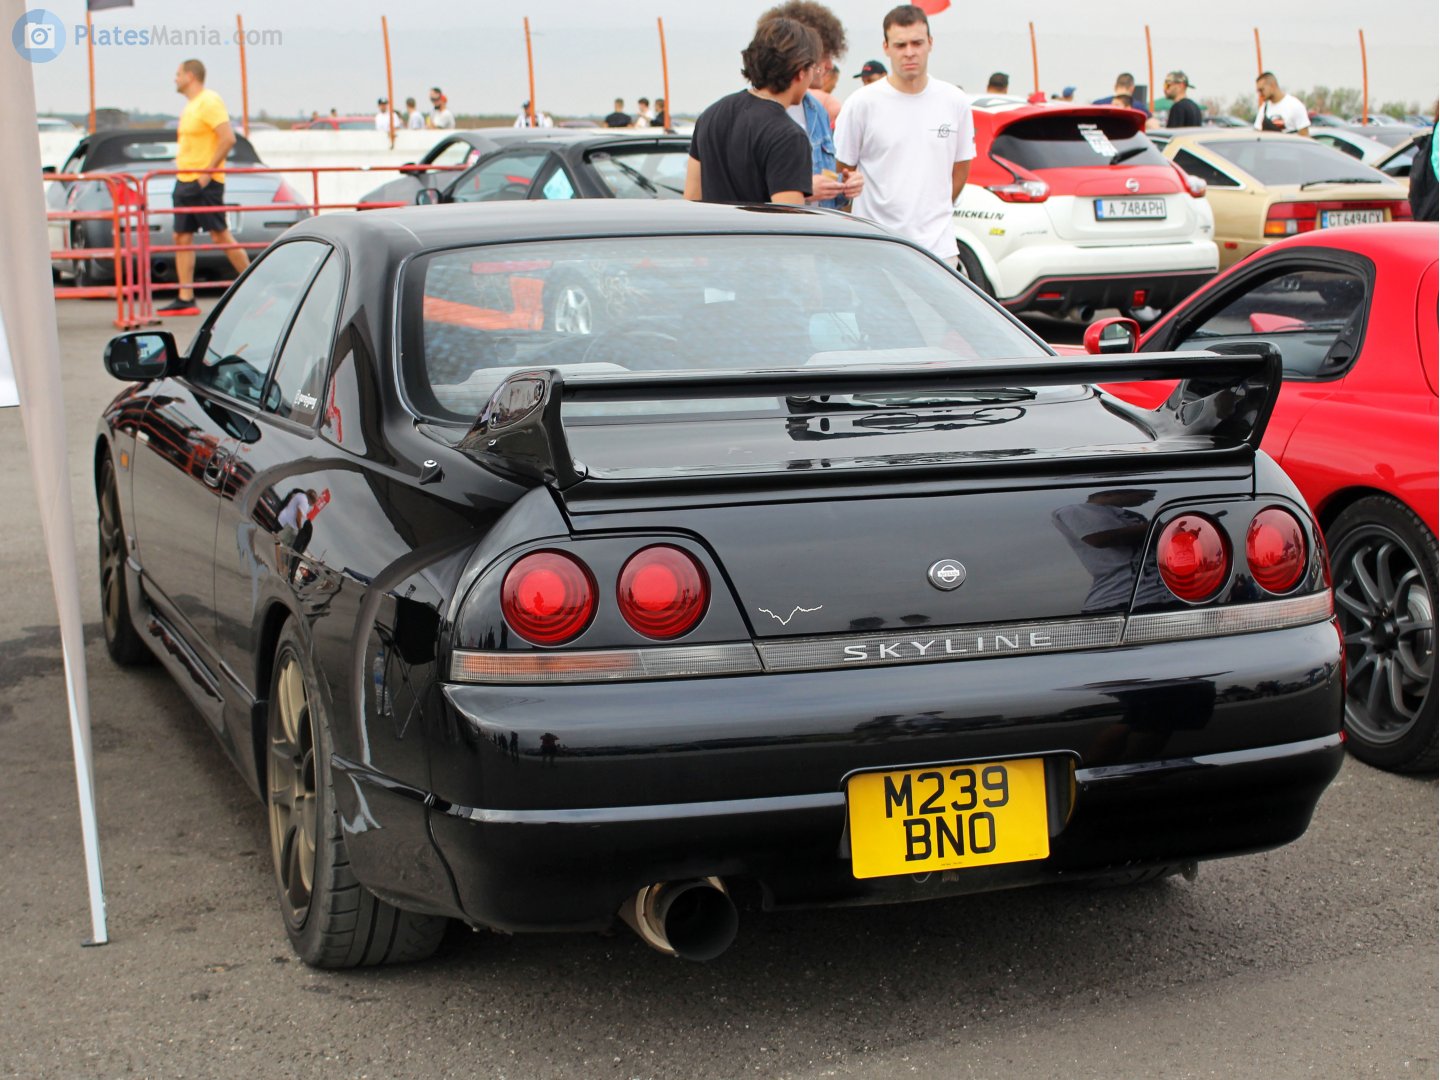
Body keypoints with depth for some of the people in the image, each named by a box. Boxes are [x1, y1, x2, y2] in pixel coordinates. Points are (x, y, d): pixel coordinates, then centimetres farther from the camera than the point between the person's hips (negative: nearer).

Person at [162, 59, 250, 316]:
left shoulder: (209, 102, -12)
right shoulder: (190, 105, 18)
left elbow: (228, 138, -21)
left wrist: (207, 171, -21)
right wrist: (182, 170, 15)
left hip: (204, 183, -10)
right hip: (184, 181, 10)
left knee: (220, 235, -6)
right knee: (182, 237, 4)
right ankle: (185, 299, 4)